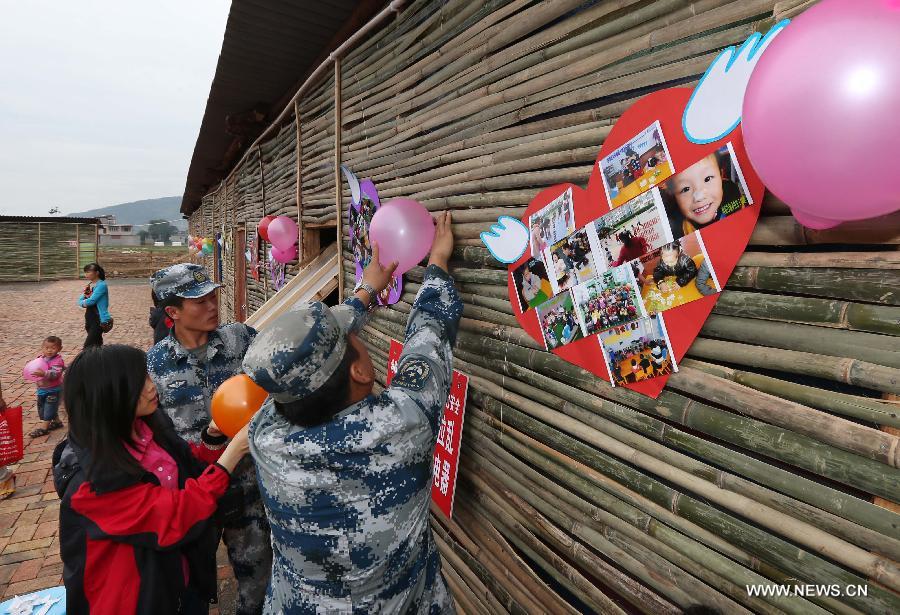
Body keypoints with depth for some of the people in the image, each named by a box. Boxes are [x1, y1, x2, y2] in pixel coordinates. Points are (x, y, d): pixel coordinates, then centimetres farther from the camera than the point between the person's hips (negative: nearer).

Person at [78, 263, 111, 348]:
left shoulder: (101, 285, -14)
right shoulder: (89, 285, 12)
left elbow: (91, 301, -19)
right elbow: (80, 300, 11)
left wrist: (83, 302, 2)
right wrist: (85, 302, -12)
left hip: (99, 320, -8)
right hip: (89, 318, 8)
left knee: (88, 346, -11)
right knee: (97, 345, 14)